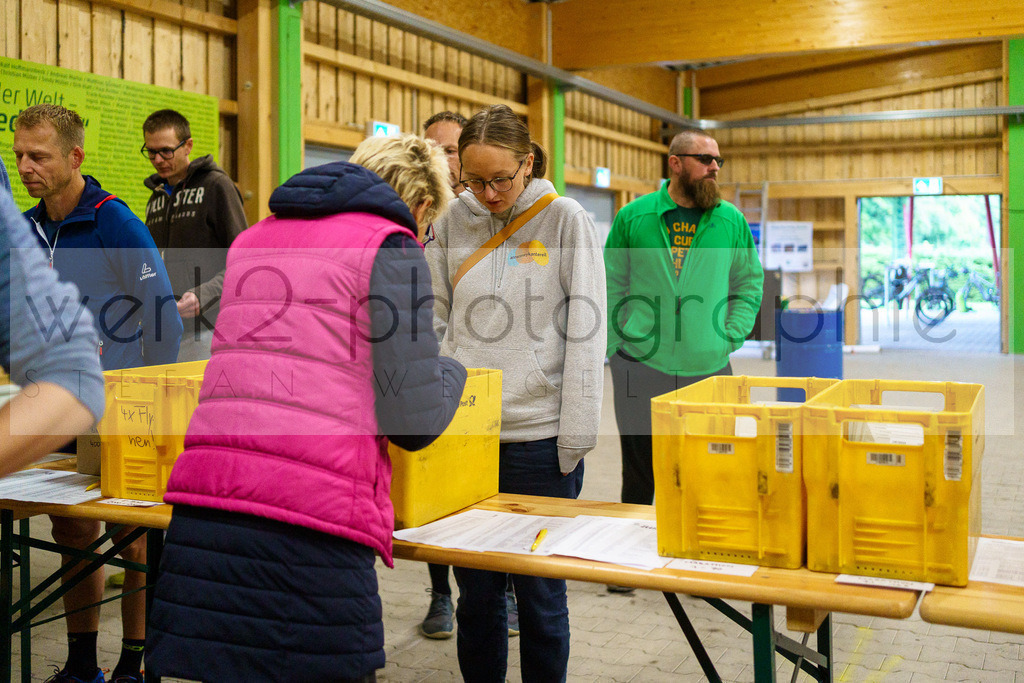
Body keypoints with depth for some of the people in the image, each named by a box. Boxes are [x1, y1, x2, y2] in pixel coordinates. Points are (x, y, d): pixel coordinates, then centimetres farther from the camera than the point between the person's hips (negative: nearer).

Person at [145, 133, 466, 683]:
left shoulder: (251, 240, 21)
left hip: (198, 519, 6)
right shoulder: (391, 248, 1)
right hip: (307, 532, -6)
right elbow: (415, 421, -3)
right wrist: (453, 370, 18)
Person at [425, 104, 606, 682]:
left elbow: (586, 334, -4)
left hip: (539, 435, -3)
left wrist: (576, 439, -8)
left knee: (540, 592, 7)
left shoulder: (566, 220, -2)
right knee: (476, 591, 11)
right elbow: (437, 323, 11)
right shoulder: (453, 222, 7)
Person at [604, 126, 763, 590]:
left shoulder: (731, 221, 5)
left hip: (707, 369, 1)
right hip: (641, 367, -1)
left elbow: (749, 283, 14)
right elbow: (612, 287, 6)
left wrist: (729, 337, 3)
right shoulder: (633, 217, 1)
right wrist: (613, 348, 1)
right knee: (638, 470, 9)